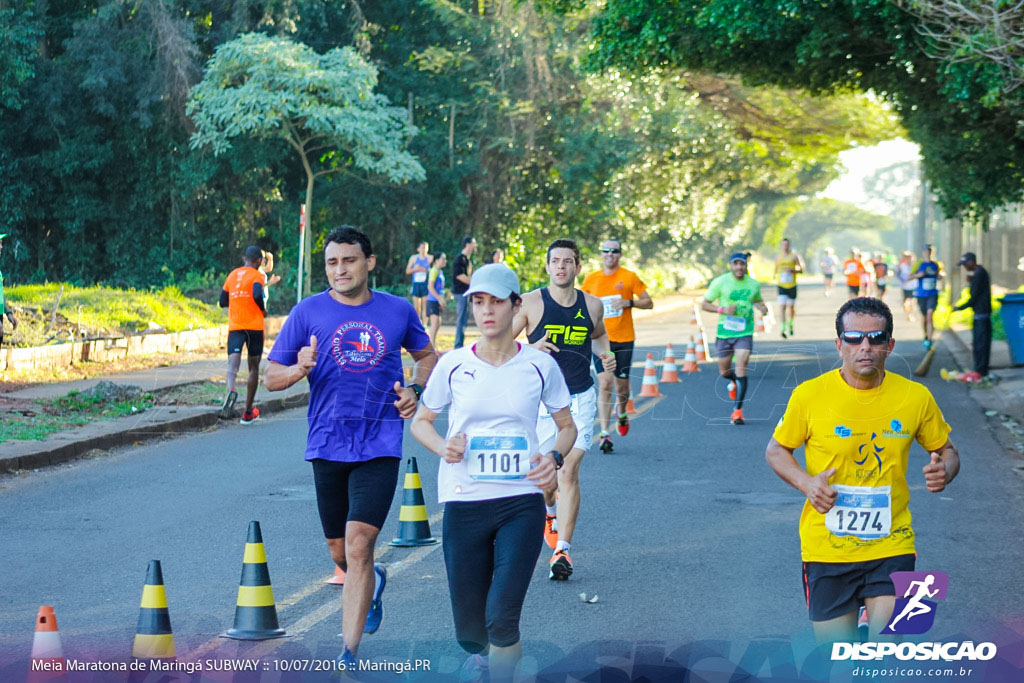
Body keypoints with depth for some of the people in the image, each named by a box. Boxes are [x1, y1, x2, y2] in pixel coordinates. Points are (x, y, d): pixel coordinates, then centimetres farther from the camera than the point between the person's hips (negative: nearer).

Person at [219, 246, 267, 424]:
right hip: (254, 326, -3)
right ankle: (248, 413, 15)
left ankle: (231, 390, -47)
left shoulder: (232, 274, 14)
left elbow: (223, 302, 16)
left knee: (233, 361, -13)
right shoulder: (257, 275, -2)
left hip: (234, 326, 3)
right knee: (254, 367, 11)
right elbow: (257, 295, -20)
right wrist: (263, 310, -2)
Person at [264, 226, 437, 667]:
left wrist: (415, 390, 3)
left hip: (380, 445, -2)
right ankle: (372, 582, 48)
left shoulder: (398, 311, 5)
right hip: (328, 445, 2)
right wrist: (300, 370, -18)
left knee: (358, 545, -15)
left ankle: (349, 654, -11)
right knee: (340, 552, 13)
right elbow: (271, 377, 3)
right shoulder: (308, 312, 1)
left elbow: (427, 356, 23)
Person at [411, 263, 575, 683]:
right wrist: (443, 447, -8)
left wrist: (554, 456, -8)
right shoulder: (453, 365, 1)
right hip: (463, 503, 1)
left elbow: (567, 426, 13)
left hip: (521, 502, -1)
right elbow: (421, 421, 13)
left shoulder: (539, 366, 1)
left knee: (501, 622, -18)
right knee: (470, 631, 5)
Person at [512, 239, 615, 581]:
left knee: (569, 472, -9)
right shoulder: (530, 302, -5)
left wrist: (605, 353, 4)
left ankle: (562, 550, -7)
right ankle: (550, 510, 43)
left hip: (580, 399, 1)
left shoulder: (592, 305, 4)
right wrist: (530, 348, -21)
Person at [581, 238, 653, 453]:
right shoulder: (591, 279, 5)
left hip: (624, 339, 0)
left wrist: (628, 302, -13)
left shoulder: (629, 277, 0)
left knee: (622, 387, 7)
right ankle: (605, 434, -12)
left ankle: (621, 412, 42)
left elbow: (648, 302, 3)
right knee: (604, 384, -13)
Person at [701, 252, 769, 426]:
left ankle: (737, 410, -7)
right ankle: (734, 383, 49)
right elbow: (704, 304, -3)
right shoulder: (720, 282, -7)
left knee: (741, 369, -14)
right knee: (724, 371, 11)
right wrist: (723, 309, -19)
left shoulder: (754, 284, 1)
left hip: (745, 333, 0)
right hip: (724, 333, 0)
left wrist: (761, 307, -2)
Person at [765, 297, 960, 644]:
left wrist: (944, 471, -11)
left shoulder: (915, 397, -2)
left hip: (891, 547, 0)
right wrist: (807, 483, -12)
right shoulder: (809, 395, -6)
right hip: (826, 548, 0)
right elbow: (776, 450, 7)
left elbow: (947, 451, 12)